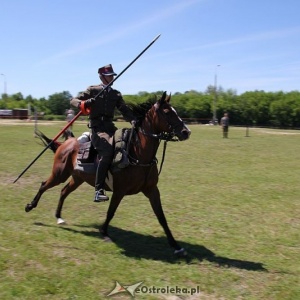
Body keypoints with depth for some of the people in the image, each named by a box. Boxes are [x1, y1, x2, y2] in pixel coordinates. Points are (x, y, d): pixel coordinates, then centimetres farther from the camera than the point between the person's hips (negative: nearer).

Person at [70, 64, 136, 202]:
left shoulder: (116, 94, 19)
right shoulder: (92, 90, 7)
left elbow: (124, 109, 10)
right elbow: (73, 100, 4)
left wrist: (132, 120, -11)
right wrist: (83, 104, -20)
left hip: (110, 127, 6)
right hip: (97, 128, -6)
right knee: (108, 151, -29)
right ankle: (99, 191, -31)